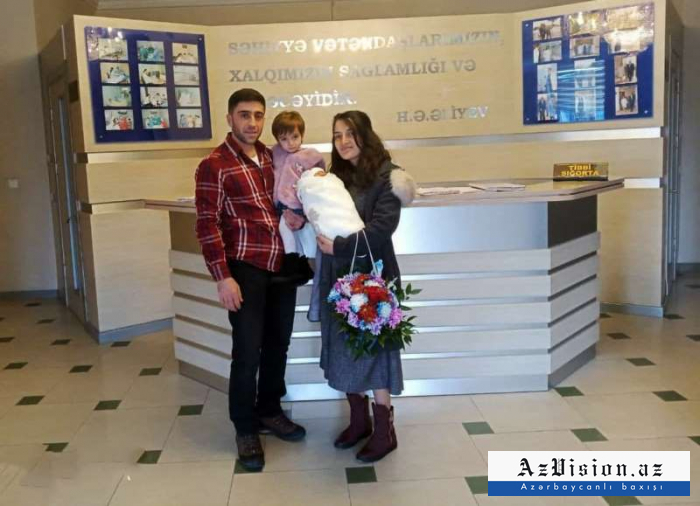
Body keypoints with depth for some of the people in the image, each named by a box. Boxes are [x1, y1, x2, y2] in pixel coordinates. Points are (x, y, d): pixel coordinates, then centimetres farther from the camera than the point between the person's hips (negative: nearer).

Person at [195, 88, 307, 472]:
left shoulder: (272, 157, 11)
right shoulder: (214, 165, -7)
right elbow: (207, 225, -11)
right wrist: (223, 277, -17)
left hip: (283, 265, 6)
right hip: (245, 269, -6)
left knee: (278, 344, 15)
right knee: (248, 351, 0)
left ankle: (269, 411, 33)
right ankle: (246, 429, 16)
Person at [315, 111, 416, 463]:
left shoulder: (386, 176, -9)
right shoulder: (335, 175, 9)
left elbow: (382, 226, -19)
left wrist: (339, 246, -21)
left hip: (371, 276, -6)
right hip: (337, 276, 6)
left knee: (372, 350, 1)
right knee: (344, 349, 11)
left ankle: (384, 430, 15)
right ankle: (358, 420, 28)